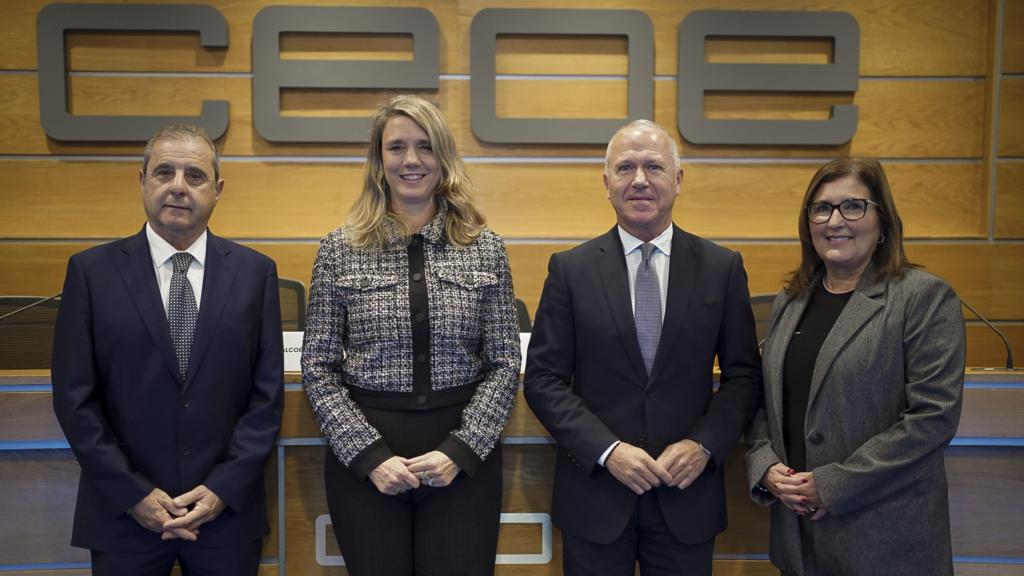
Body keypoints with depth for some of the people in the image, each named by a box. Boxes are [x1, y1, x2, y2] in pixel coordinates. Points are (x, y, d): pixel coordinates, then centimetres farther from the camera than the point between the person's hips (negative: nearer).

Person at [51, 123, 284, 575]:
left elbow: (268, 392, -1)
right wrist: (132, 493, -9)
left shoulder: (255, 272, -1)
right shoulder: (91, 271, -2)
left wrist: (224, 488, -8)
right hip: (122, 511, 0)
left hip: (228, 509, 1)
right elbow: (74, 397, -3)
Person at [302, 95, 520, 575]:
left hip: (463, 458, 1)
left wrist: (459, 450, -9)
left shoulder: (485, 248, 1)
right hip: (363, 458, 0)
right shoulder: (339, 250, -1)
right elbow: (318, 369, -1)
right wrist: (370, 455, -9)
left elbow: (505, 364, 0)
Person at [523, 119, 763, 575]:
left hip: (688, 495, 1)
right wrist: (607, 450, -14)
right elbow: (543, 379, -4)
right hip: (594, 493, -1)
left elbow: (744, 375, 3)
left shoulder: (722, 267, 0)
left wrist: (704, 444, -11)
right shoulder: (571, 269, -3)